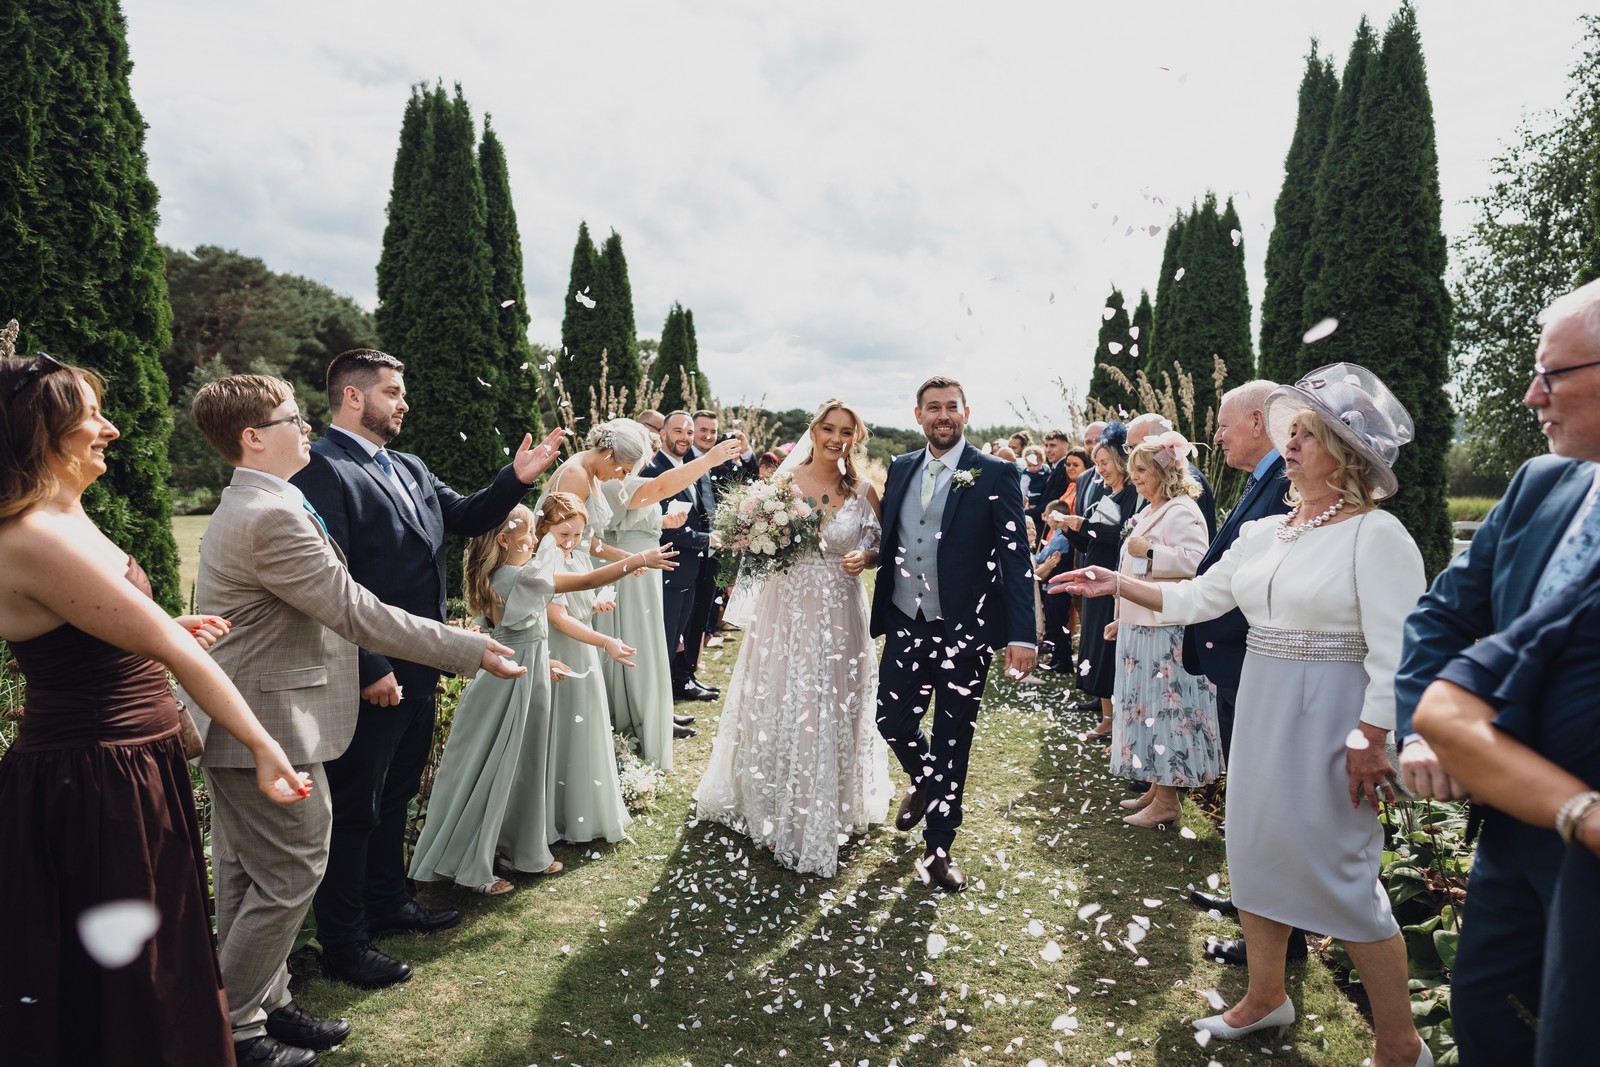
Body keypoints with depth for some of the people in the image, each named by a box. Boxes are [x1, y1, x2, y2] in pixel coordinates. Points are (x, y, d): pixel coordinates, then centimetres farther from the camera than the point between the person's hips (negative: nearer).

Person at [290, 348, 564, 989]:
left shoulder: (408, 470, 12)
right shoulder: (322, 470, -17)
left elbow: (466, 517, 17)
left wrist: (516, 479, 1)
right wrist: (370, 669, -24)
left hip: (417, 670, 9)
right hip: (372, 680, -9)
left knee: (395, 795, 23)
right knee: (354, 809, 6)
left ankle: (388, 904, 40)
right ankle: (344, 945, 21)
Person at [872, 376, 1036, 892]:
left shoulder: (994, 475, -8)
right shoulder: (900, 469, 7)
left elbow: (1016, 557, -11)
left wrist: (1022, 634, -19)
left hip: (965, 632, -4)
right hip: (906, 624, 4)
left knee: (952, 741, 8)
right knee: (893, 722, 9)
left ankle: (939, 846, 26)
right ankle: (924, 783, 44)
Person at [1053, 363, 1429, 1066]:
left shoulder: (1376, 534, -12)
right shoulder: (1262, 535, 9)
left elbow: (1394, 651, -16)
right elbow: (1195, 599, 13)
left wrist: (1371, 740, -19)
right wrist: (1116, 584, 5)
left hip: (1332, 717, -7)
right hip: (1260, 711, 7)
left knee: (1338, 870, -1)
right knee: (1254, 849, 15)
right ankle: (1265, 996, 36)